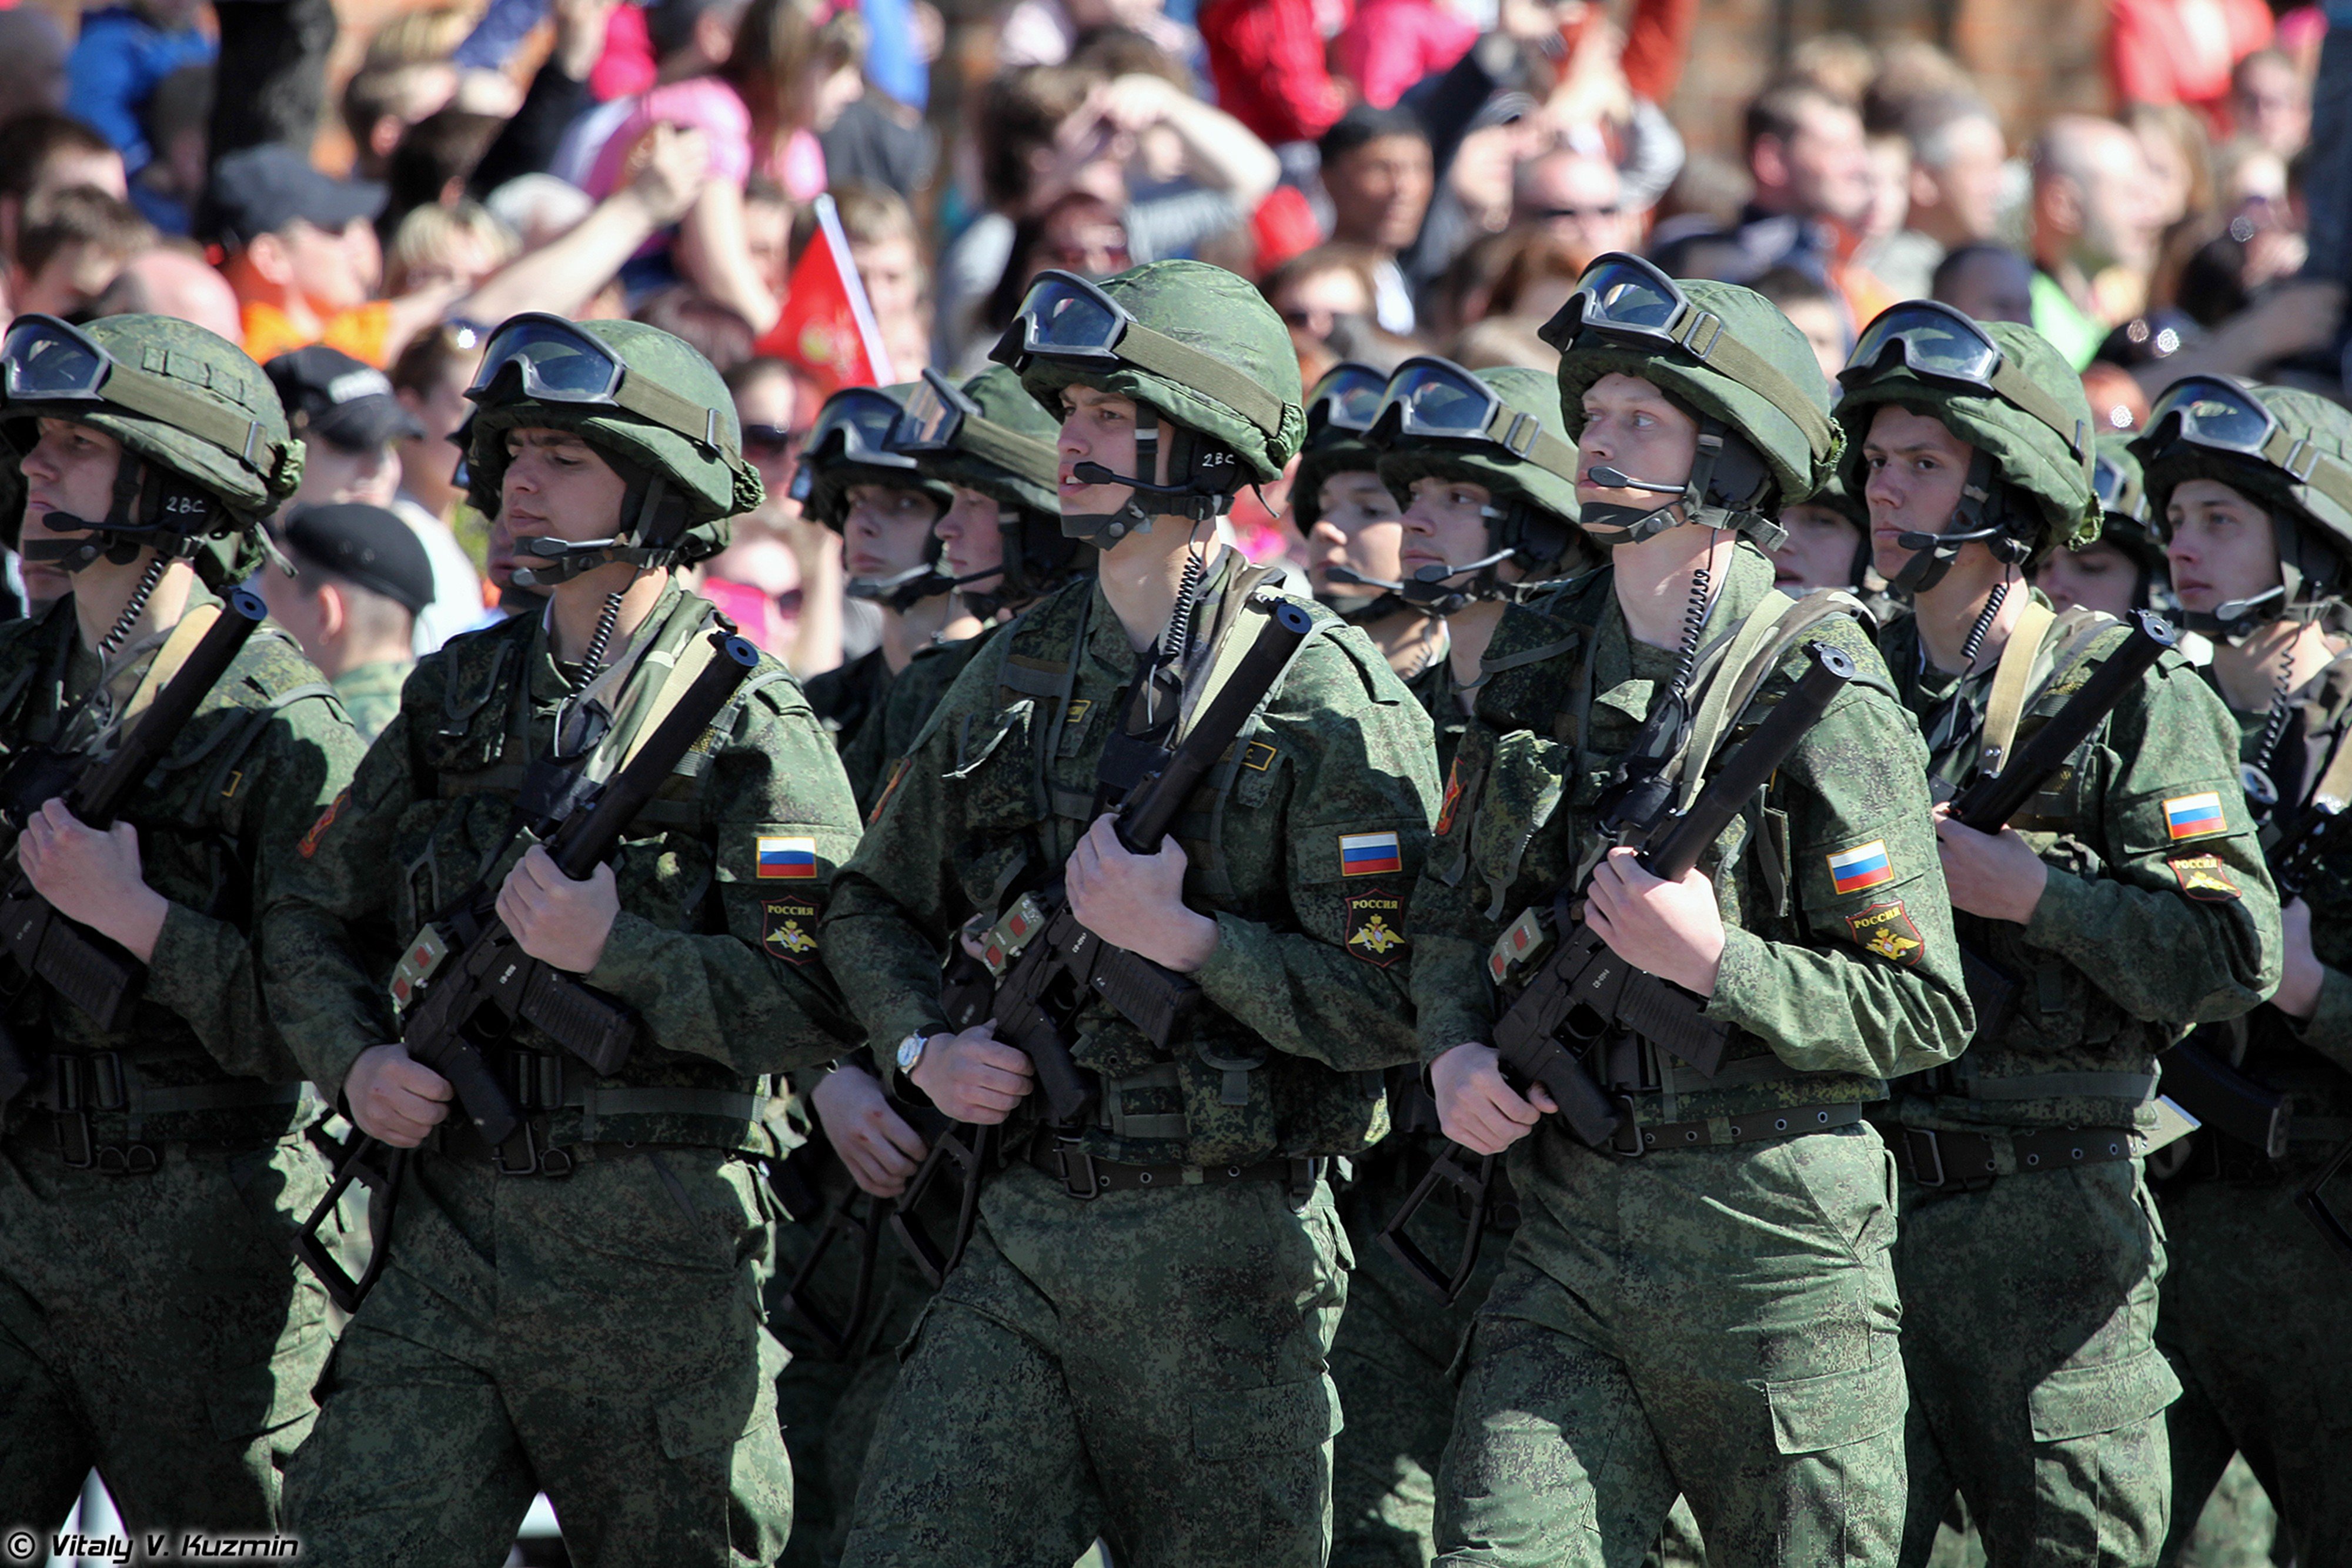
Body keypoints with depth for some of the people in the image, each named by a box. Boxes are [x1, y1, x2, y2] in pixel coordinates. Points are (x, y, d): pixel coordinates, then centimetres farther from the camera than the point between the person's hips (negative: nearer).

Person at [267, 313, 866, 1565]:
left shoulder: (747, 727, -6)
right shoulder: (457, 696, 12)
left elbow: (816, 1007, -14)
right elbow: (314, 915, 19)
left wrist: (616, 948, -21)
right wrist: (356, 1060, 1)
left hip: (656, 1265, -5)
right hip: (449, 1231, 5)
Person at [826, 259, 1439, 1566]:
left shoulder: (1326, 696, -9)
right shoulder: (1021, 672, 10)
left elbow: (1388, 1010, -15)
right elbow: (877, 904, 22)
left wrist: (1177, 936, -20)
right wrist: (924, 1047, 3)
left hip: (1227, 1259, -5)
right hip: (1027, 1236, 5)